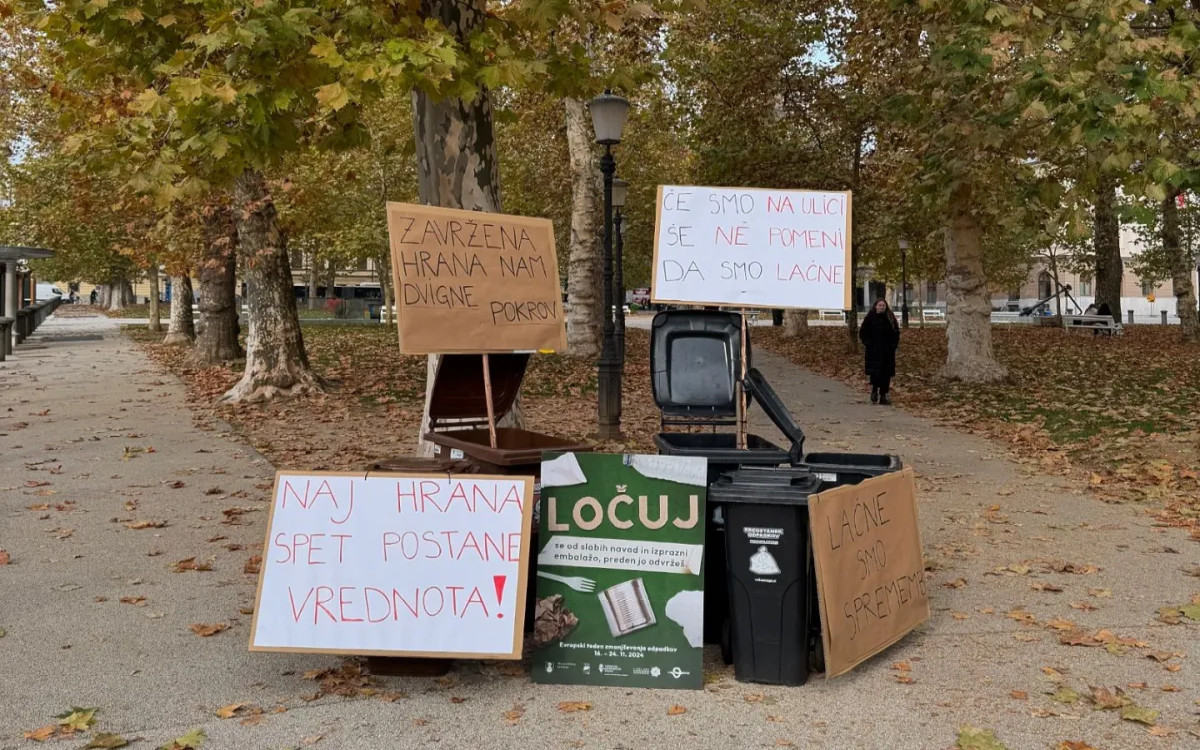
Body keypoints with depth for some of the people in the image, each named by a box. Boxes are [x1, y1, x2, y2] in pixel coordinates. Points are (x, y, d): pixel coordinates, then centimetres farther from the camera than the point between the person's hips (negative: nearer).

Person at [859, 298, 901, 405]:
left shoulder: (890, 318, 6)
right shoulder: (870, 318, -1)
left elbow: (896, 332, 13)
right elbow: (863, 332, 2)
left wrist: (893, 344, 2)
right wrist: (867, 343, -7)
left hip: (888, 351, 3)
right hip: (874, 351, -3)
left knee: (886, 373, 2)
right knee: (875, 372, -11)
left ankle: (883, 396, 9)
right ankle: (874, 390, 14)